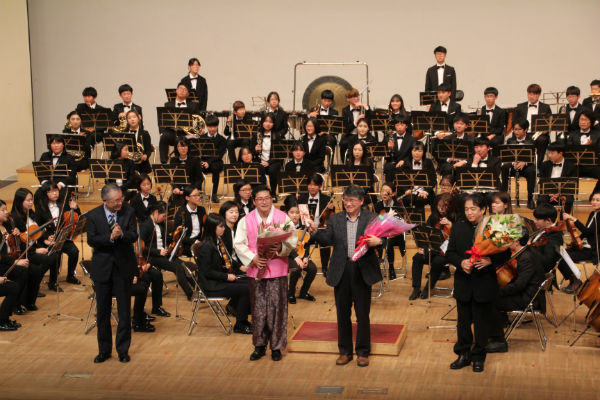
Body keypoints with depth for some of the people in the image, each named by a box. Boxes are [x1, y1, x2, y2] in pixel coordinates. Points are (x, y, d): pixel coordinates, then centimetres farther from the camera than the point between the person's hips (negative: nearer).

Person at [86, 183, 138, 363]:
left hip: (124, 267, 0)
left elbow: (134, 236, -10)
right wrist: (110, 237, -27)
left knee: (124, 310, 5)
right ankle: (104, 350, 22)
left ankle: (123, 350, 16)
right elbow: (91, 240, -12)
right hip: (102, 268, 0)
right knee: (103, 311, 10)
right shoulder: (93, 215, -5)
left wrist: (121, 234, -31)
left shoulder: (128, 212, -5)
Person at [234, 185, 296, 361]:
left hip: (277, 270, -1)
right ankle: (259, 345, 16)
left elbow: (293, 240, -1)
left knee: (276, 308, -1)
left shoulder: (283, 218, 2)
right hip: (256, 269, 1)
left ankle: (277, 346, 9)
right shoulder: (246, 220, 5)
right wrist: (252, 258, -14)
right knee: (258, 309, 5)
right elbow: (239, 244, 1)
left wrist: (281, 248, -22)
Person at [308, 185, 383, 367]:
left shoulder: (371, 218, 1)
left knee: (362, 314, 5)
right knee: (342, 313, 10)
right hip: (341, 272, 2)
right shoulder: (335, 219, 7)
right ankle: (345, 351, 22)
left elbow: (382, 238, -6)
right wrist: (314, 231, -23)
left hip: (362, 271, -2)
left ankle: (363, 352, 18)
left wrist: (378, 241, -29)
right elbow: (327, 239, -6)